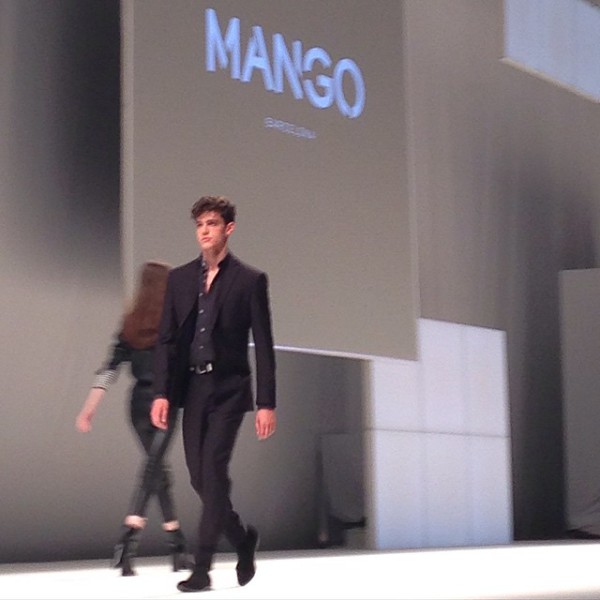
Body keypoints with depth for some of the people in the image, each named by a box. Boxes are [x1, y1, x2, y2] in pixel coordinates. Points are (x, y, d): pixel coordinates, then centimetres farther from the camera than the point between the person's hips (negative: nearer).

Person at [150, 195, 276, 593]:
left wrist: (267, 403, -7)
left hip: (229, 390, -4)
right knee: (200, 478, 6)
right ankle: (242, 539, 29)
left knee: (213, 473, -12)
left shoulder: (250, 280, 0)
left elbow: (264, 346, -2)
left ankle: (202, 569, -8)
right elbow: (167, 340, 7)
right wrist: (162, 393, -3)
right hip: (191, 388, 4)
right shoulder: (180, 278, 9)